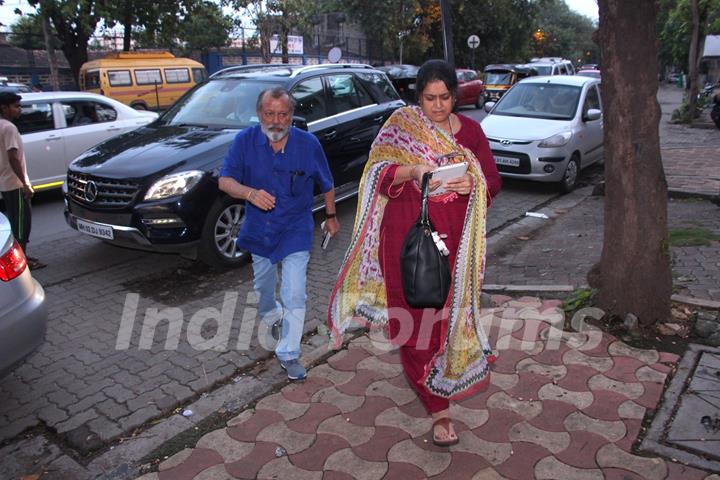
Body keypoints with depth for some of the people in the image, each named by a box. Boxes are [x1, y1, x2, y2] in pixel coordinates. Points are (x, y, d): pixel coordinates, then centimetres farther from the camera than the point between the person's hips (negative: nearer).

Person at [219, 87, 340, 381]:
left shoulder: (308, 144, -12)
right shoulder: (245, 141, -11)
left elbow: (326, 184, 3)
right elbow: (225, 180, -12)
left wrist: (330, 216, 12)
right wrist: (249, 193, -32)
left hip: (295, 231, -2)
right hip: (259, 229, 3)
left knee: (294, 296, -9)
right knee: (262, 288, 21)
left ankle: (289, 353, 8)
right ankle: (272, 318, 53)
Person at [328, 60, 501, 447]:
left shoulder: (469, 130, 8)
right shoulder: (400, 125, 1)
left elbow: (493, 180, 8)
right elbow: (376, 174, -8)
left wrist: (473, 185, -15)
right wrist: (413, 171, -26)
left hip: (454, 237, 3)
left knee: (449, 307, 11)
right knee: (416, 314, -2)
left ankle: (447, 370, 41)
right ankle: (437, 407, 9)